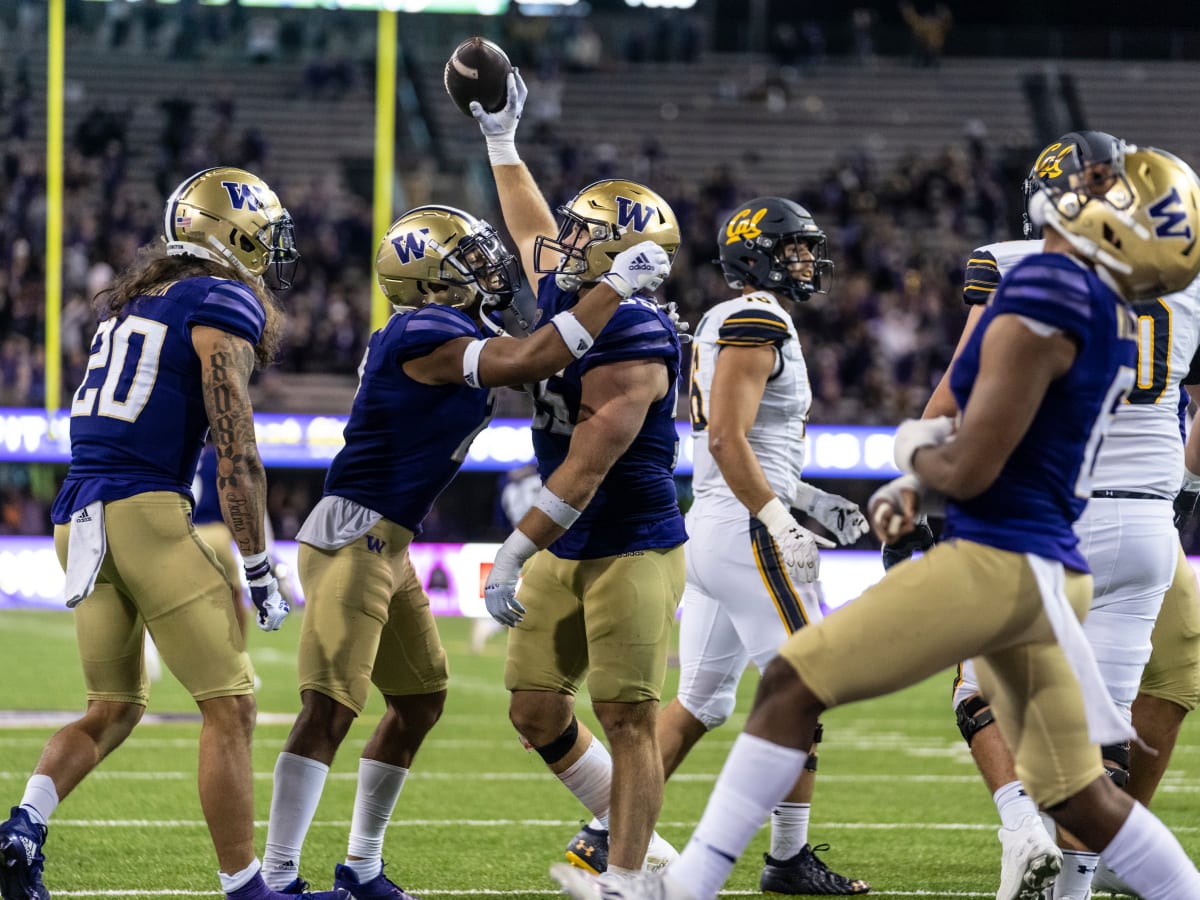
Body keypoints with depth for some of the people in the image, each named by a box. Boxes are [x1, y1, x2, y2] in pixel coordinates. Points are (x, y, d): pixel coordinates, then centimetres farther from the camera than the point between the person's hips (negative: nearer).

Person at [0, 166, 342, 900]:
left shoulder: (133, 300, 22)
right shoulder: (222, 305, -4)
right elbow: (237, 454, -9)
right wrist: (259, 568, -5)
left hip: (79, 518, 8)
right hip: (145, 512, -8)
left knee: (114, 709, 18)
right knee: (230, 706, -3)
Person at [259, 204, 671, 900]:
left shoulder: (451, 335, 12)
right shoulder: (427, 337, -18)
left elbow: (528, 361, 24)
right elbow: (534, 362, -24)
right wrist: (615, 285, -16)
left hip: (387, 548, 11)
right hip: (353, 537, -11)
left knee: (421, 700, 15)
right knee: (331, 707, -13)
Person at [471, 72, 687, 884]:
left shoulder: (631, 339, -21)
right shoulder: (563, 299, 6)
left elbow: (586, 468, -23)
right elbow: (533, 233, 29)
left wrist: (516, 552, -21)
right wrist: (500, 138, 36)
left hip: (632, 551, -9)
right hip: (566, 553, 9)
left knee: (627, 721, -7)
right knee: (537, 711, 9)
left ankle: (625, 878, -4)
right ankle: (639, 844, 22)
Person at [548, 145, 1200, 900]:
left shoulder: (1045, 296, -17)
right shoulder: (1112, 323, 12)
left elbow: (970, 469, -17)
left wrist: (916, 454, 5)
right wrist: (918, 488, 11)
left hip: (995, 562, -9)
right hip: (1047, 573, 9)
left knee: (793, 686, -6)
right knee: (1081, 798, 15)